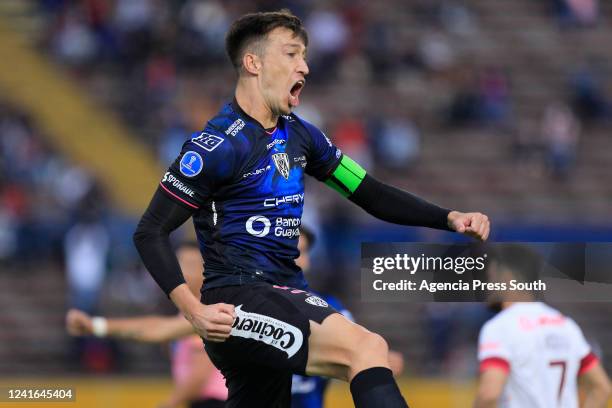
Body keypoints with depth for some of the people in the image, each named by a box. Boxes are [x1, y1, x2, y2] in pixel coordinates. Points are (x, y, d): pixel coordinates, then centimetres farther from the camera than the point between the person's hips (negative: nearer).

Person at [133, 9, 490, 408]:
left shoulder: (299, 135, 14)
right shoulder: (219, 144, -10)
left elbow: (372, 195, 19)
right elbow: (150, 232, -10)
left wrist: (449, 218, 5)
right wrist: (195, 311, -23)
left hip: (282, 296, 9)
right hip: (237, 300, -9)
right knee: (368, 348, -27)